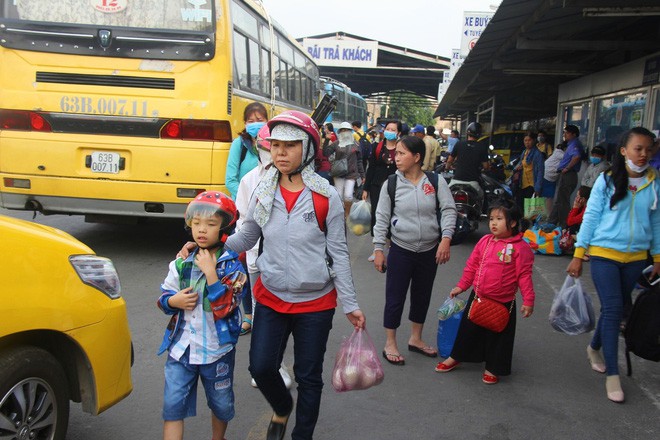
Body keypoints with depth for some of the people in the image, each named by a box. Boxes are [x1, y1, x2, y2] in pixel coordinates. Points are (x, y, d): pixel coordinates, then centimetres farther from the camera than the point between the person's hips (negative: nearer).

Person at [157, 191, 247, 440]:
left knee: (221, 404, 18)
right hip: (181, 346, 2)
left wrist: (210, 272, -26)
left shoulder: (231, 265, -11)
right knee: (173, 404, 0)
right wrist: (173, 301, -14)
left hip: (217, 350, -1)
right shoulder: (181, 263, -1)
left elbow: (225, 306, -22)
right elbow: (164, 297, 8)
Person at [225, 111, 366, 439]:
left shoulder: (326, 197, -10)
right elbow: (244, 240, 6)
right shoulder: (262, 194, -2)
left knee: (309, 377, 9)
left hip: (315, 302, -2)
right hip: (271, 298, 2)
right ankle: (282, 409, 36)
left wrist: (350, 304, -3)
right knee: (260, 367, 1)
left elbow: (338, 253, -5)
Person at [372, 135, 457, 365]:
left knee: (422, 295, 16)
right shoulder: (391, 183, -5)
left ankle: (415, 339, 36)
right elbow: (382, 217, -2)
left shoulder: (435, 181, -4)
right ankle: (390, 344, 21)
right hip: (401, 250, -2)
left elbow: (449, 210, -3)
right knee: (395, 297, 4)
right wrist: (378, 249, -4)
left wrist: (445, 238, -16)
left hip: (430, 250, 2)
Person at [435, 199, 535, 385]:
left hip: (503, 302, -4)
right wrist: (461, 286, 11)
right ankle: (455, 357, 38)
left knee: (498, 335, 10)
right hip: (478, 297, 5)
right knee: (468, 328, 18)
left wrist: (528, 301, -12)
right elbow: (472, 265, 10)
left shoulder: (520, 247, -13)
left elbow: (524, 275, -11)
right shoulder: (485, 241, 1)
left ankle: (493, 368, 30)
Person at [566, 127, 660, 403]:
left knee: (617, 309, 13)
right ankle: (612, 374, -1)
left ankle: (594, 348, 38)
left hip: (635, 258, 4)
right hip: (604, 253, -3)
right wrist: (578, 255, -5)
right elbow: (590, 217, -3)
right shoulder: (607, 181, -6)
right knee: (612, 309, -8)